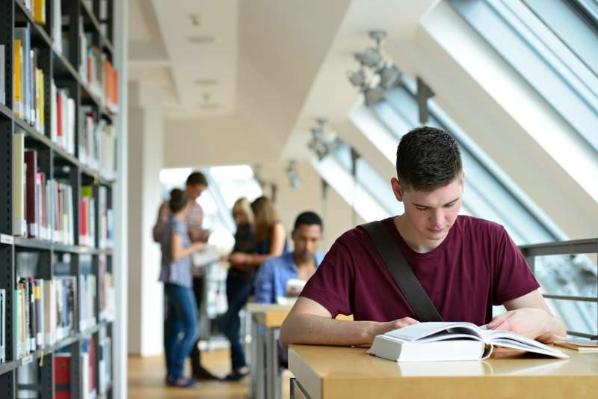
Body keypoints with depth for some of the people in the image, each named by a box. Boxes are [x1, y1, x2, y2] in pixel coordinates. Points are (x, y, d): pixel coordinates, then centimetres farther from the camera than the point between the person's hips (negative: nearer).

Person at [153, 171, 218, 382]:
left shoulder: (198, 209, 19)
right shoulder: (169, 206, -3)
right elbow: (157, 234, -9)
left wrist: (203, 237, 1)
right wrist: (186, 234, -19)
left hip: (196, 270, 6)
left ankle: (196, 366, 12)